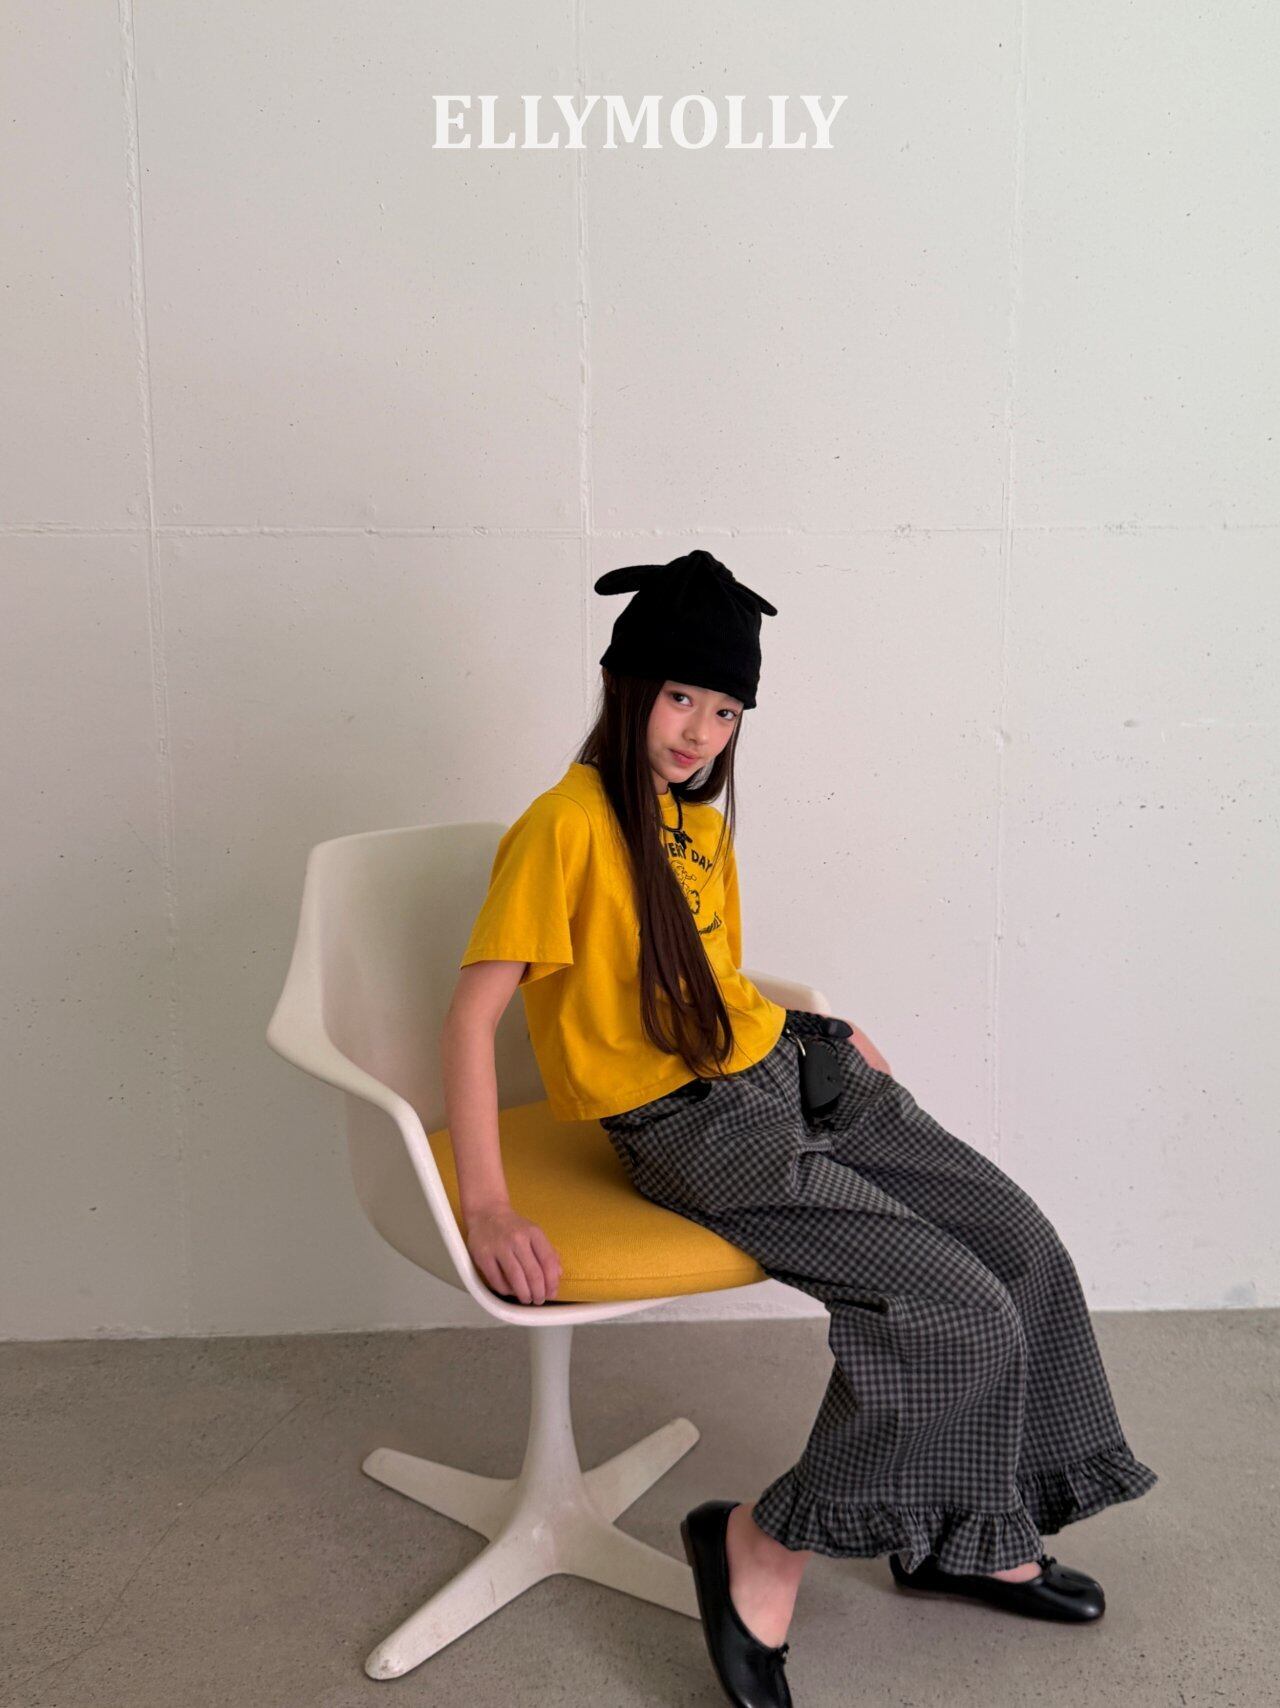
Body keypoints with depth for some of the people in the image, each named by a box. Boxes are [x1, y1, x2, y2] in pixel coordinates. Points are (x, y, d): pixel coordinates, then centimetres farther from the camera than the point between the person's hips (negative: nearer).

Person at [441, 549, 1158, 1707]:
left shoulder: (699, 818, 11)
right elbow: (472, 1014, -19)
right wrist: (488, 1207, -25)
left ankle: (969, 1539, 22)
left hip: (787, 1074, 9)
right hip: (693, 1128, -8)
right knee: (956, 1312, -16)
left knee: (1023, 1245, 4)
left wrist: (825, 1032, 10)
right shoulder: (567, 826, -15)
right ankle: (760, 1553, 3)